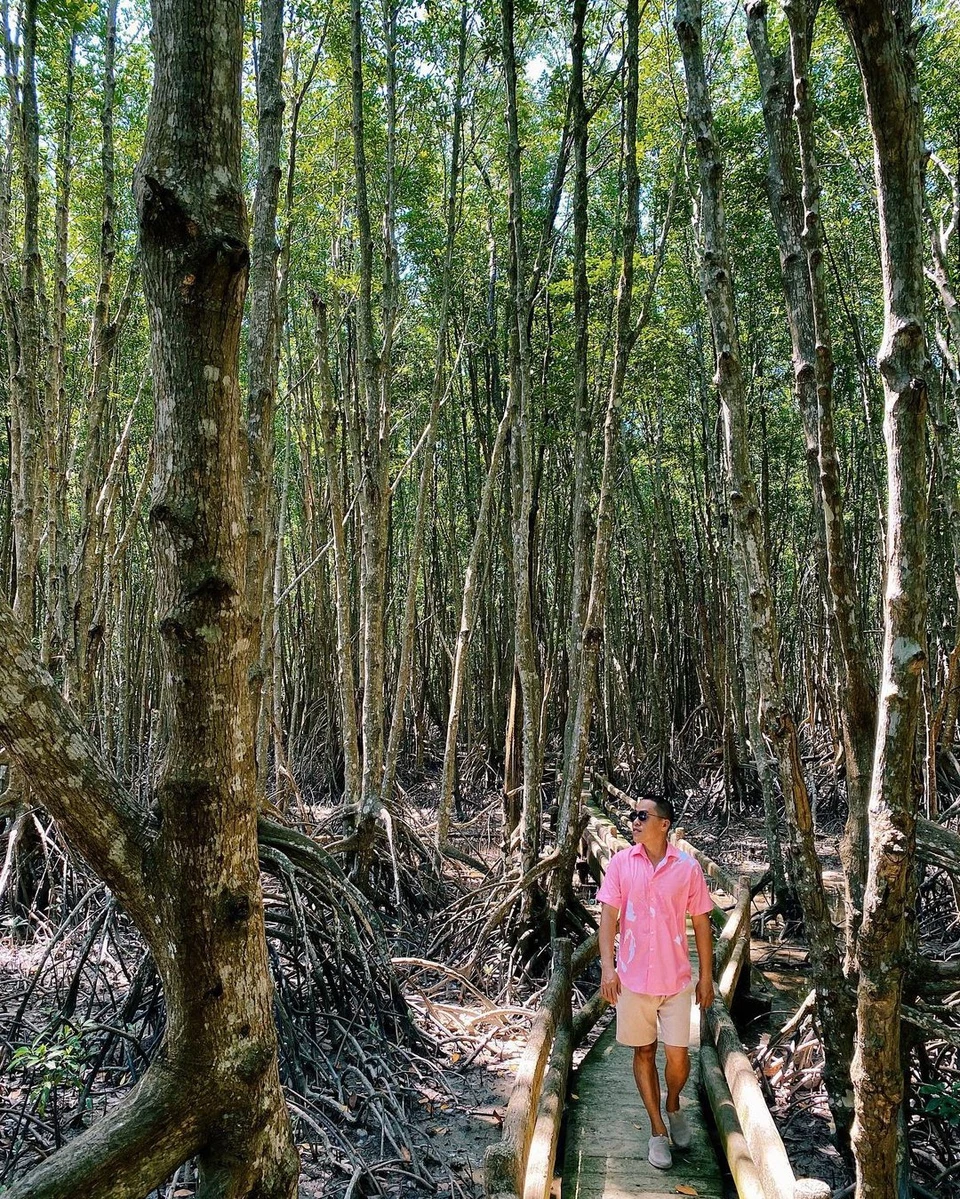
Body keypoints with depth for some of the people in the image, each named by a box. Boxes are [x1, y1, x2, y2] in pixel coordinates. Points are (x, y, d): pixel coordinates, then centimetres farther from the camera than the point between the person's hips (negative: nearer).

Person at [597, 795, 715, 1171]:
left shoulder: (688, 867, -4)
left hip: (676, 978, -1)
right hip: (632, 977, 1)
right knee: (643, 1052, 10)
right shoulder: (621, 863, -3)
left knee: (678, 1056, 0)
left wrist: (707, 976, 3)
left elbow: (701, 923, 2)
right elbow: (608, 915, -2)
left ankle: (673, 1105, 32)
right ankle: (657, 1129, 27)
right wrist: (607, 967, -10)